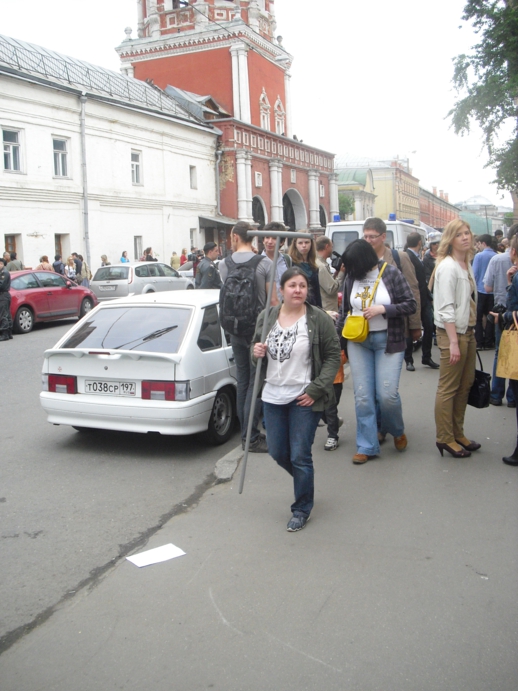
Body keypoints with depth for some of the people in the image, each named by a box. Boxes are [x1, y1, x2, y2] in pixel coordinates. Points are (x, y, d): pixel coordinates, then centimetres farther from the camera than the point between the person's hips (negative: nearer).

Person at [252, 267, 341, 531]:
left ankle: (302, 509, 20)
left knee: (300, 456, 0)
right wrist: (256, 353, -10)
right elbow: (257, 350, 15)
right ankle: (305, 482, 42)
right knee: (277, 452, 12)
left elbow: (333, 356, -5)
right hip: (273, 397, 5)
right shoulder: (266, 317, 4)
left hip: (304, 399, -4)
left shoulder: (319, 319, -8)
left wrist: (316, 389, -12)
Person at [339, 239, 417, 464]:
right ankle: (367, 446, 12)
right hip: (358, 341, 3)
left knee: (387, 393, -7)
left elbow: (411, 304, -5)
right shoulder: (351, 277, 3)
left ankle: (396, 430, 25)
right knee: (363, 395, 0)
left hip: (388, 340, -3)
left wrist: (383, 309, -17)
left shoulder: (391, 273, -6)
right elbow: (345, 311, 13)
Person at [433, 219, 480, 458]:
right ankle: (445, 438, 7)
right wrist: (453, 342, -21)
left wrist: (471, 333, 13)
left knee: (465, 385, 13)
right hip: (451, 332, -9)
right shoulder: (448, 266, -14)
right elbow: (446, 307, -19)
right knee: (448, 387, -2)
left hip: (468, 331, 9)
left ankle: (457, 433, 24)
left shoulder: (466, 265, 13)